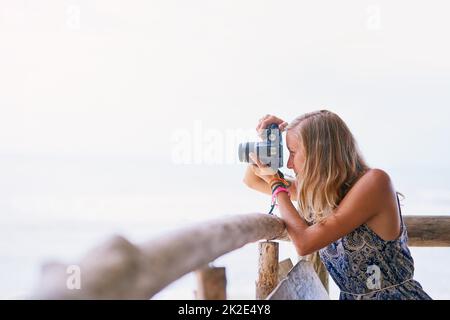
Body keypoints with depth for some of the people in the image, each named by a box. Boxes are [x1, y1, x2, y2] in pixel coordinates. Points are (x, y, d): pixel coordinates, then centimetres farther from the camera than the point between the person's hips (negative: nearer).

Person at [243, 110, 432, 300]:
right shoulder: (315, 190, 3)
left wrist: (276, 183, -9)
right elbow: (253, 180, 18)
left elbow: (304, 243, -21)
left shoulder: (374, 181, -18)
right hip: (351, 296, 6)